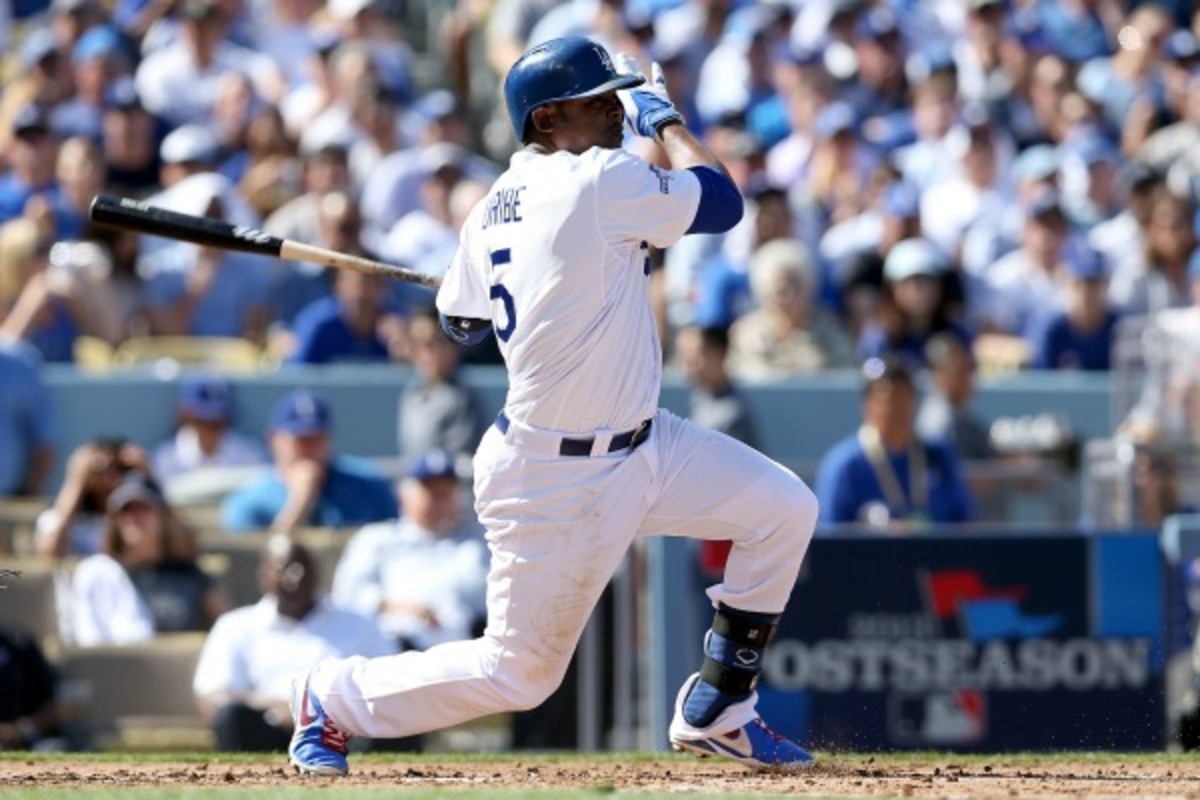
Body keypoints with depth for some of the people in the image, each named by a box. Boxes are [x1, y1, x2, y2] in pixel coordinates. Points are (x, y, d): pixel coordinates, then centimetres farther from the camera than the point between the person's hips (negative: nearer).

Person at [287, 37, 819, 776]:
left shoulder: (495, 209, 4)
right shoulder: (598, 182, -22)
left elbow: (461, 321, 18)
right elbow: (723, 201, -15)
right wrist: (664, 115, -1)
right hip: (557, 481, -9)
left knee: (784, 508, 4)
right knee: (519, 673, 4)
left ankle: (715, 713, 15)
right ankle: (335, 697, 25)